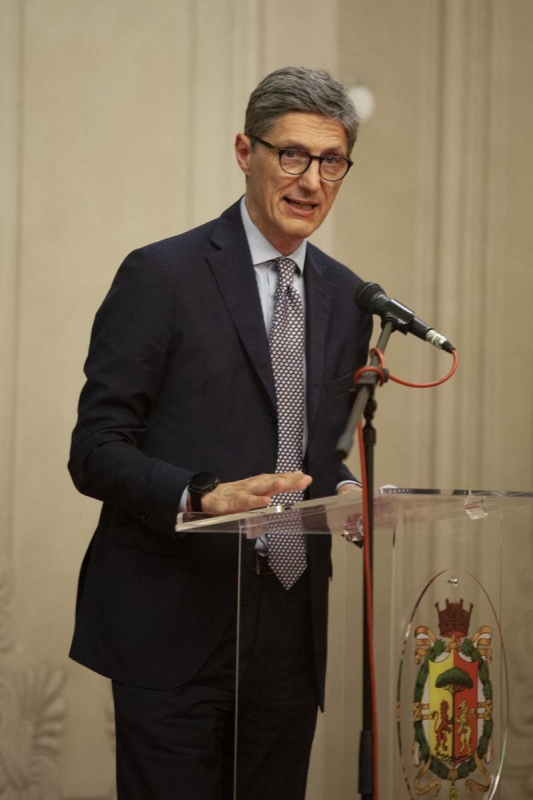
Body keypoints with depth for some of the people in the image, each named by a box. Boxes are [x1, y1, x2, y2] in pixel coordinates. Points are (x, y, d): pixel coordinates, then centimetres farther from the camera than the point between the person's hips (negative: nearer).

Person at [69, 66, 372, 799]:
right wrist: (202, 496, -25)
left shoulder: (345, 298, 13)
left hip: (289, 636, 6)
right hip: (175, 631, -5)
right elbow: (96, 451, -8)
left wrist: (348, 491, -1)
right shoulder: (162, 275, -5)